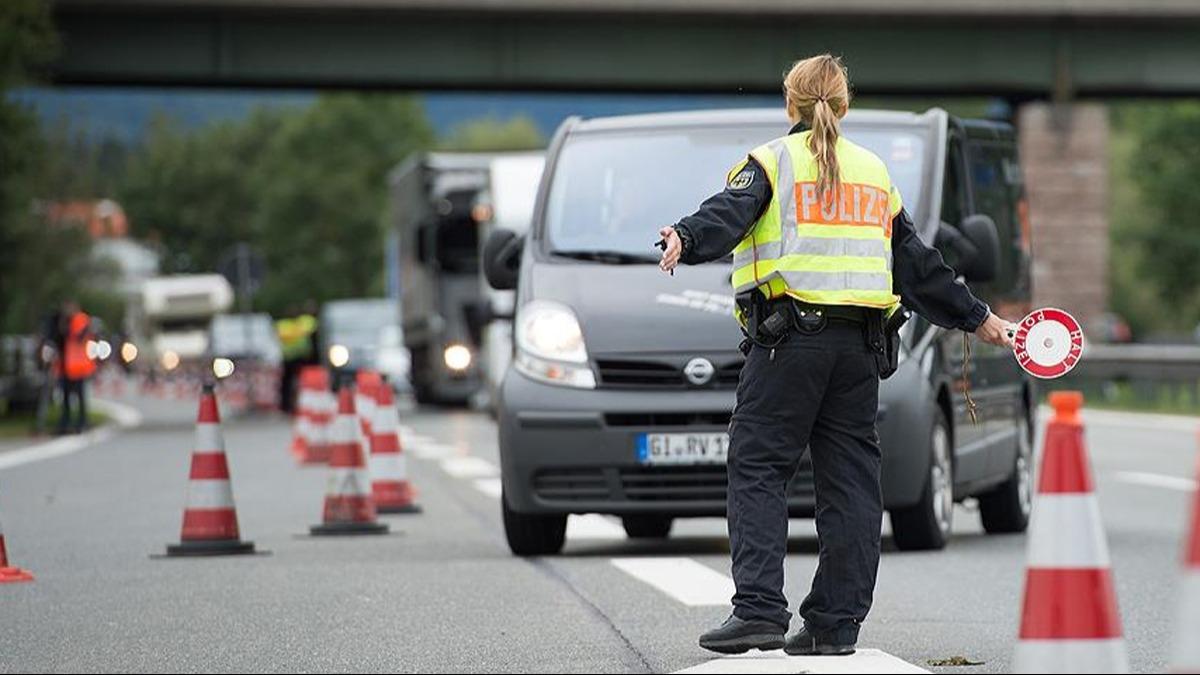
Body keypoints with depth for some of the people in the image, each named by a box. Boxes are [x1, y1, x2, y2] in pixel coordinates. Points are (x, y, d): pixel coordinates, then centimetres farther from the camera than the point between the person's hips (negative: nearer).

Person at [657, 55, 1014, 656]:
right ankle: (836, 623, 6)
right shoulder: (873, 171, 20)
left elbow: (729, 215, -17)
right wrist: (975, 318, 30)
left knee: (757, 469, -4)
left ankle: (759, 609, -16)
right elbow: (918, 263, 22)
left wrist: (687, 239, -34)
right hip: (861, 345, 5)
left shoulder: (771, 162, 5)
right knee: (850, 477, 7)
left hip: (789, 337, -5)